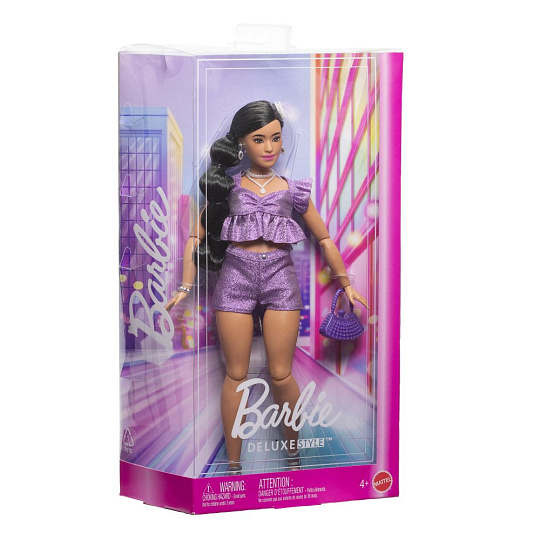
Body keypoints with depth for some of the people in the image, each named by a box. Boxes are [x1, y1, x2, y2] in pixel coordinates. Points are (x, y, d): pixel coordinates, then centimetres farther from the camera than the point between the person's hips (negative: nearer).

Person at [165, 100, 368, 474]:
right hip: (236, 275, 0)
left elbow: (324, 239, 18)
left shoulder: (293, 190, 10)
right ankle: (233, 464, 14)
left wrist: (346, 284, 19)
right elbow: (197, 237, 10)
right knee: (236, 375, 3)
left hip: (280, 275, 0)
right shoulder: (227, 186, 8)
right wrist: (186, 287, 3)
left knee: (281, 375, -1)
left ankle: (294, 450, 22)